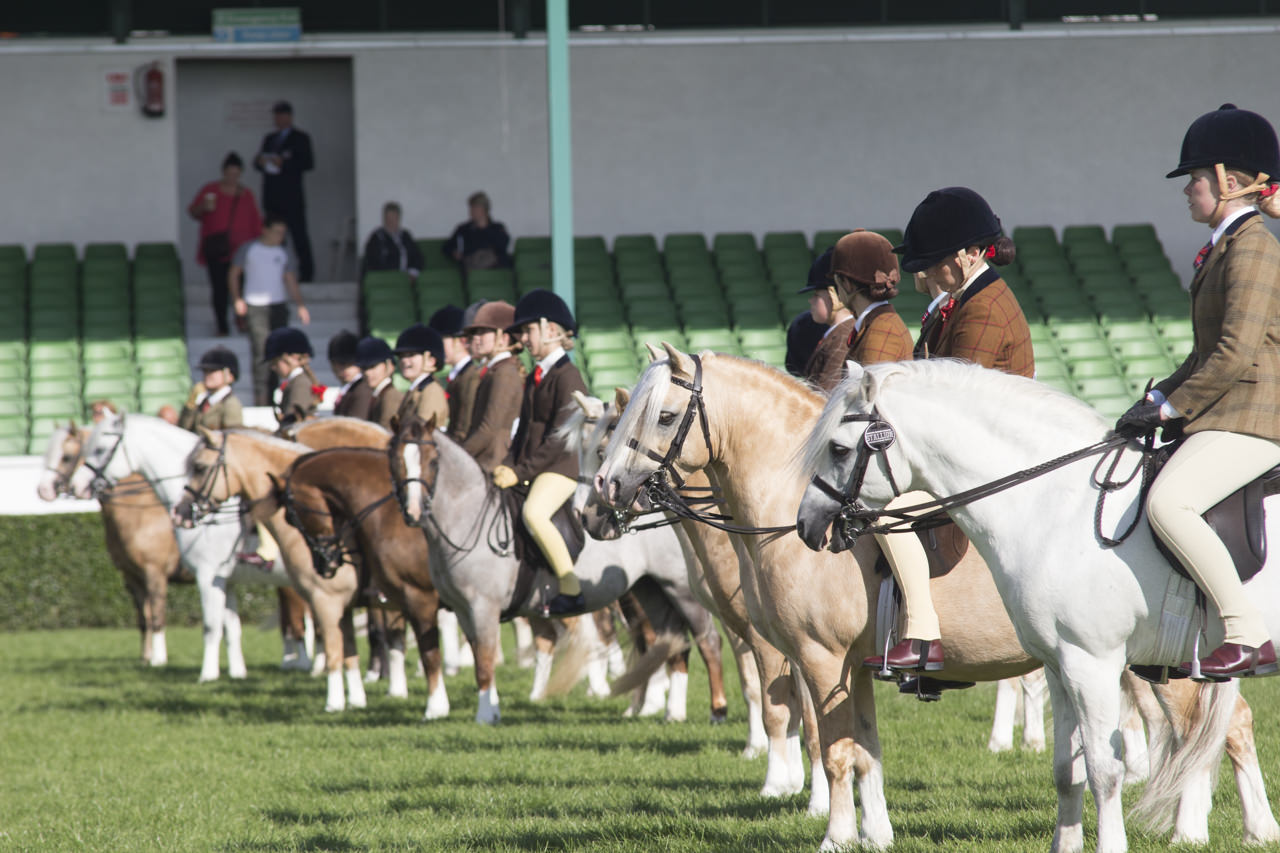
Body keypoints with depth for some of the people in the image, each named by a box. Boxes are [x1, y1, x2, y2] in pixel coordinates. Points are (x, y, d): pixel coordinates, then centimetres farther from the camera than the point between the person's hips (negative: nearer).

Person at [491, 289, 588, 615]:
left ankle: (571, 589, -30)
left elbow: (560, 438, -17)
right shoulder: (534, 378, 18)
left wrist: (521, 472, -20)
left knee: (534, 513, -33)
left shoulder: (567, 377, -11)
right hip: (532, 466, 10)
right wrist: (507, 465, 1)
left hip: (561, 465, -10)